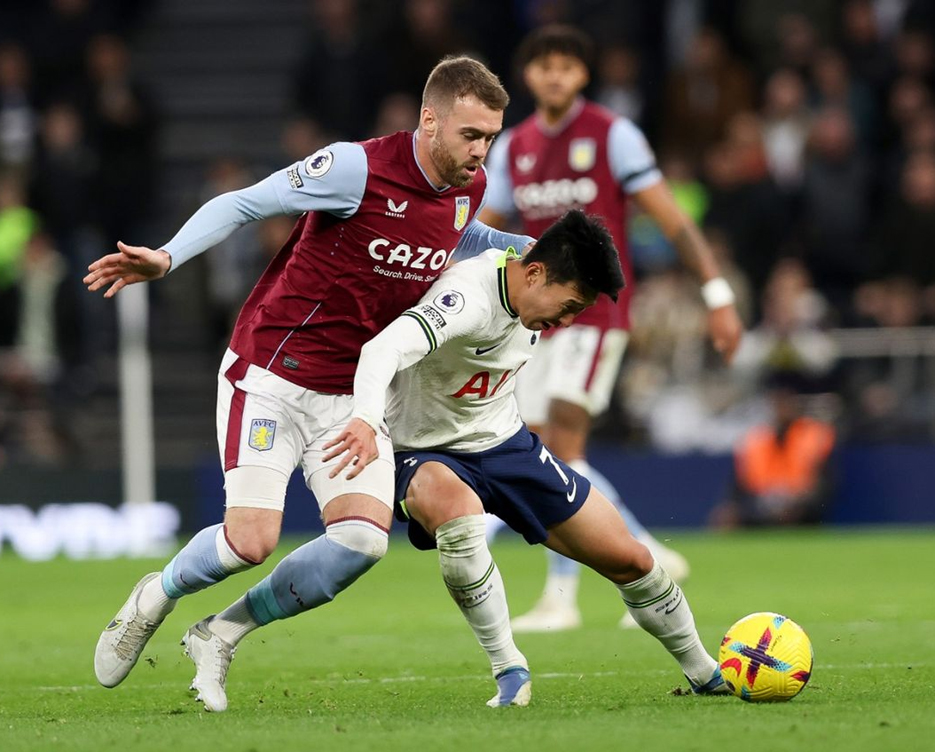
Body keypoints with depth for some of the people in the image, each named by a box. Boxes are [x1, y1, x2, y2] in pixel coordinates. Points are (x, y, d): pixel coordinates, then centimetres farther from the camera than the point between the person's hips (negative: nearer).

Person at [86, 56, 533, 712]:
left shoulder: (470, 188, 1)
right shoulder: (357, 168, -20)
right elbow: (244, 204, -13)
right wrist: (167, 259, -24)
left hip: (351, 396, 6)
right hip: (271, 377, -6)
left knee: (363, 538, -15)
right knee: (252, 541, -17)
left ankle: (222, 634, 5)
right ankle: (154, 600, 17)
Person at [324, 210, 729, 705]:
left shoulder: (534, 288, -8)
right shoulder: (468, 300, -33)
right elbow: (384, 348, -51)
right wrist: (365, 421, -67)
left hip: (505, 442, 7)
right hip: (426, 454, -7)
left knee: (629, 559, 4)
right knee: (458, 510, -43)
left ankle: (704, 673, 28)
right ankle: (509, 672, -28)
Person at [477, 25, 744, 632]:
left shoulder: (613, 136, -6)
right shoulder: (513, 148, 9)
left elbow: (671, 218, -6)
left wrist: (719, 295, -10)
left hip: (596, 311, -6)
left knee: (562, 444, -15)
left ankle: (561, 597, -10)